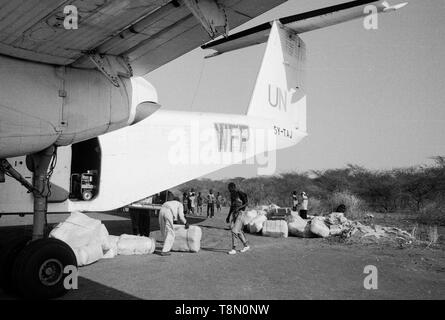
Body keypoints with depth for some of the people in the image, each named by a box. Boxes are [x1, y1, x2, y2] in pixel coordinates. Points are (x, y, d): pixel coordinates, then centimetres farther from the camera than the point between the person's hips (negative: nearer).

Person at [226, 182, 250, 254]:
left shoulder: (241, 194, -12)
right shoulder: (232, 194, 13)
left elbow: (246, 204, -12)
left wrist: (238, 208, -26)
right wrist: (228, 216, 17)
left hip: (240, 213, -8)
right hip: (234, 213, 8)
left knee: (234, 231, -12)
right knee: (239, 231, 14)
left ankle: (234, 249, -7)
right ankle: (246, 245, 29)